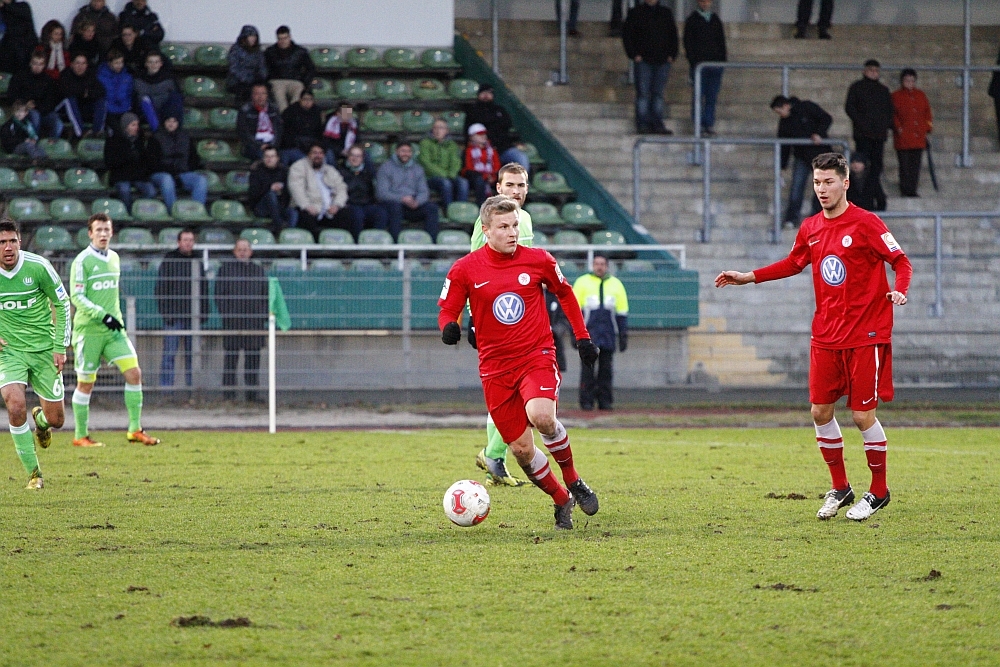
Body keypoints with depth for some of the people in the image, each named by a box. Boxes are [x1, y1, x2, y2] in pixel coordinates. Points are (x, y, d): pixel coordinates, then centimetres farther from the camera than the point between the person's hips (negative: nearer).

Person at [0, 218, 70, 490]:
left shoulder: (38, 267, -13)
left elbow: (62, 304, 0)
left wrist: (60, 347, -3)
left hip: (43, 349, 0)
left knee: (56, 419, 3)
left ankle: (40, 420, 44)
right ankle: (33, 473, -8)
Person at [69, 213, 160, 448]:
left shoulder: (114, 258, 13)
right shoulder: (82, 261, -9)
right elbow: (77, 297, -14)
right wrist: (102, 315, -23)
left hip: (114, 329, 6)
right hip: (89, 329, -6)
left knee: (134, 373, -7)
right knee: (85, 383, 1)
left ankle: (135, 430, 0)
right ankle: (80, 436, 14)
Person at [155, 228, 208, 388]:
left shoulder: (198, 262, 13)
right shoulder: (169, 260, 0)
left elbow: (204, 289, 18)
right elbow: (160, 288, -3)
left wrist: (203, 311, 8)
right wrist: (165, 311, -11)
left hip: (192, 315, 4)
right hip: (174, 315, -4)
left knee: (192, 354, 5)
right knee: (169, 352, -6)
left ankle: (191, 385, 9)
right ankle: (165, 385, -5)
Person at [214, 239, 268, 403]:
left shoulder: (258, 270, 15)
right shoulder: (225, 269, 5)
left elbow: (265, 295, 15)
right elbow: (219, 294, 1)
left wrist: (264, 316, 4)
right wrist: (225, 314, -10)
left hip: (254, 320, 3)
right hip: (233, 320, -3)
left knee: (253, 355, 4)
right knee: (231, 355, -3)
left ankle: (251, 391, 8)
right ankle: (229, 390, 1)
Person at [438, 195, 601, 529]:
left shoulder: (539, 260, -2)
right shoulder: (465, 270, -4)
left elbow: (565, 293, 15)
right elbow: (448, 311, 3)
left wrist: (582, 337, 14)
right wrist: (449, 328, -20)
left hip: (537, 356, -1)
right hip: (496, 367, 1)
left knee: (541, 416, -30)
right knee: (521, 448, -2)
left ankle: (573, 482, -5)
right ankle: (561, 501, 21)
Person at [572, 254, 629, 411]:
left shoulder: (616, 284, 13)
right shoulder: (582, 282, 7)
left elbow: (622, 313, 15)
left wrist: (623, 335, 10)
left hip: (608, 336, 2)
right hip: (589, 332, -2)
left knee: (606, 369, 2)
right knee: (588, 368, -5)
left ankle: (605, 400, 6)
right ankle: (586, 401, -3)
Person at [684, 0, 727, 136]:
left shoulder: (716, 20, 17)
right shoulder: (692, 20, 5)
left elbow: (722, 42, 18)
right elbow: (688, 43, 0)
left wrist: (722, 61, 7)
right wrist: (693, 62, -10)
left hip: (715, 63, 3)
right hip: (699, 63, -3)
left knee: (712, 97, 0)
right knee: (698, 96, -6)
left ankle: (709, 124, 2)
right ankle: (699, 125, -4)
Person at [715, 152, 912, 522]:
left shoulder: (866, 224, -10)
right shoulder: (810, 228, 8)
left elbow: (901, 261, -7)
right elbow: (793, 264, 25)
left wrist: (899, 290, -26)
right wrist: (746, 278, 20)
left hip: (865, 336, -6)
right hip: (826, 335, 6)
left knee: (863, 415, -4)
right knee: (821, 411, 4)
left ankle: (878, 492, 12)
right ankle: (840, 488, 20)